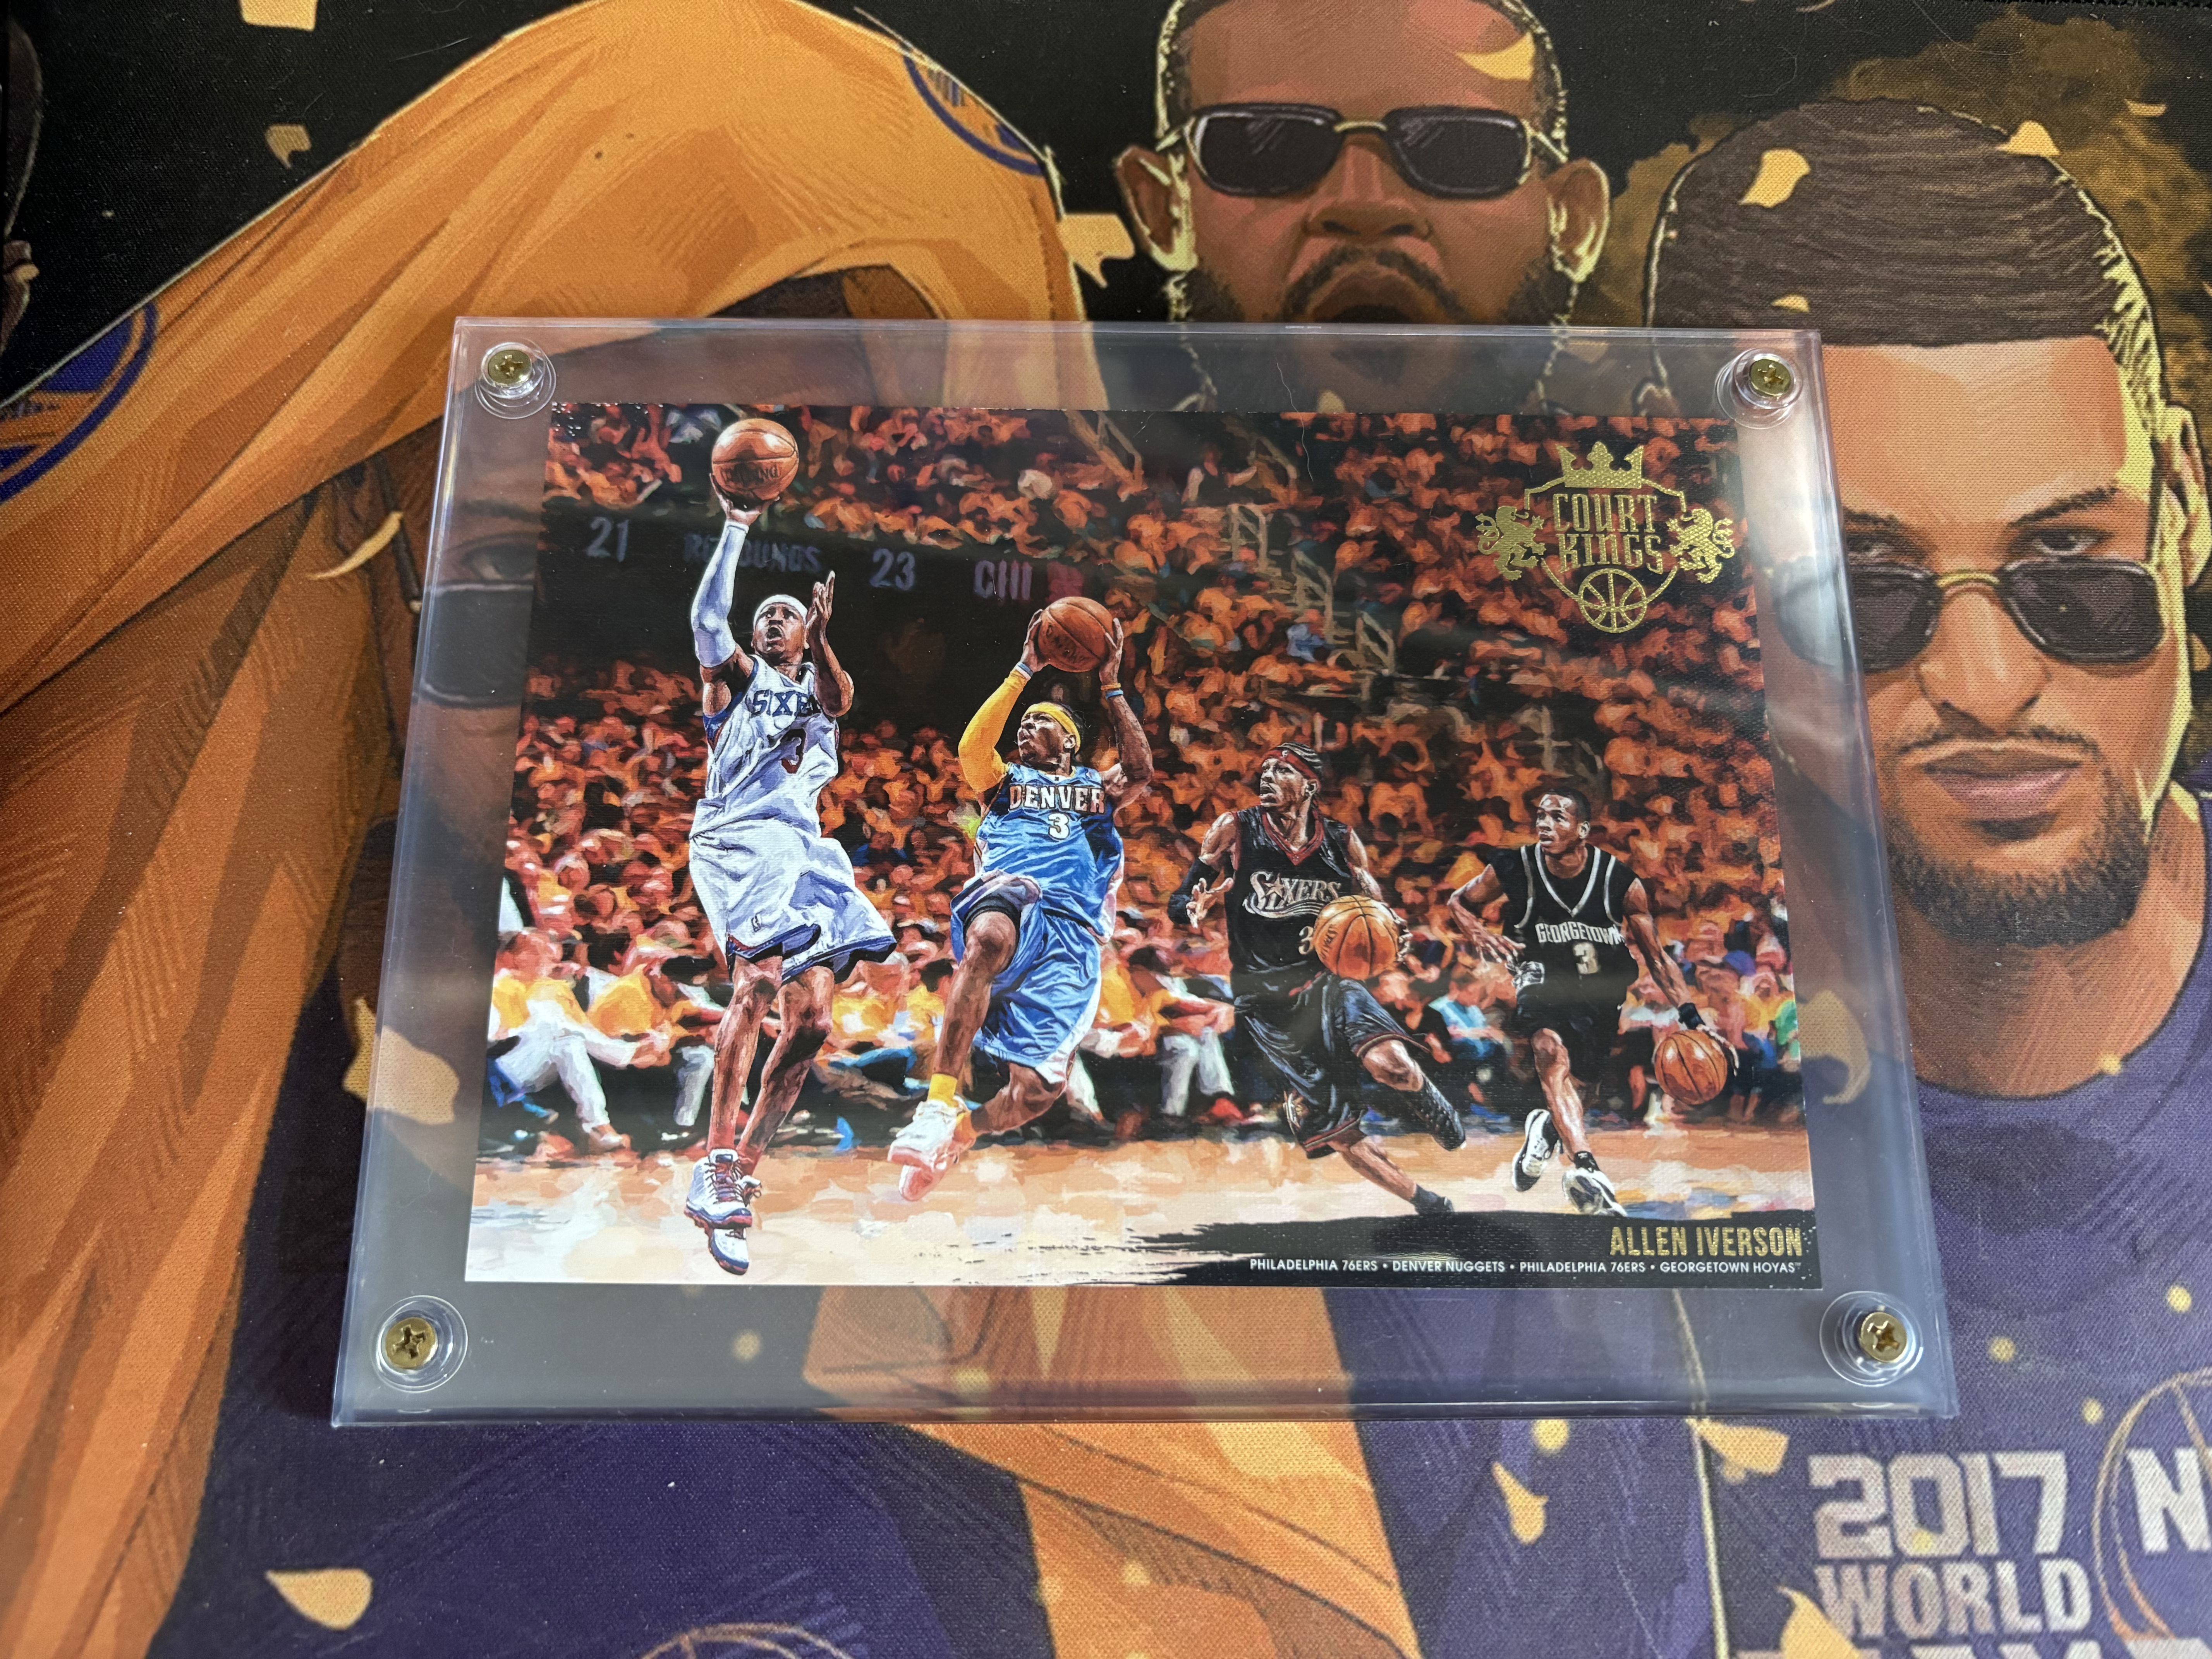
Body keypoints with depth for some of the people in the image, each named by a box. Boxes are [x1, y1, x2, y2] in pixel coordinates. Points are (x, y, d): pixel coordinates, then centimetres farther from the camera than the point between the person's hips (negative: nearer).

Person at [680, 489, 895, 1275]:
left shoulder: (822, 691, 24)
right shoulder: (736, 675, 17)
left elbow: (837, 694, -1)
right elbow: (707, 616, -3)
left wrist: (822, 640, -21)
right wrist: (736, 527, -6)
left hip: (803, 846, 5)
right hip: (737, 836, -5)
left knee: (811, 1019, -5)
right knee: (758, 979, -28)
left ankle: (744, 1172, 3)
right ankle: (717, 1163, -26)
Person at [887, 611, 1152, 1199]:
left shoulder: (1097, 788, 31)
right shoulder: (1005, 781, 29)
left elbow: (1140, 771, 9)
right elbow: (971, 747, 6)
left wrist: (1110, 685, 9)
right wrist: (1025, 671, 6)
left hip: (1074, 933, 1)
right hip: (1009, 900, -1)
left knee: (1037, 1089, -14)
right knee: (990, 937, -43)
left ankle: (960, 1131, 18)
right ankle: (938, 1103, -40)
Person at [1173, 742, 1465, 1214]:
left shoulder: (1340, 839, 2)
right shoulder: (1234, 830, -3)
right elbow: (1177, 904, -2)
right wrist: (1196, 910, -27)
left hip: (1326, 982, 0)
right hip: (1267, 1002, 0)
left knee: (1393, 1065, -28)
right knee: (1334, 1130, 1)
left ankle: (1436, 1113, 8)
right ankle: (1425, 1202, 24)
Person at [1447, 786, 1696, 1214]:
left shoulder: (1620, 881, -17)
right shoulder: (1514, 869, -17)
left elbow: (1657, 959, -8)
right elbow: (1461, 902, 2)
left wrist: (1690, 1018, -15)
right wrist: (1478, 933, -20)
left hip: (1599, 988, 2)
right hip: (1542, 976, -2)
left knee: (1582, 1074, 9)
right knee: (1551, 1051, -30)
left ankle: (1546, 1126, 45)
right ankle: (1586, 1168, -40)